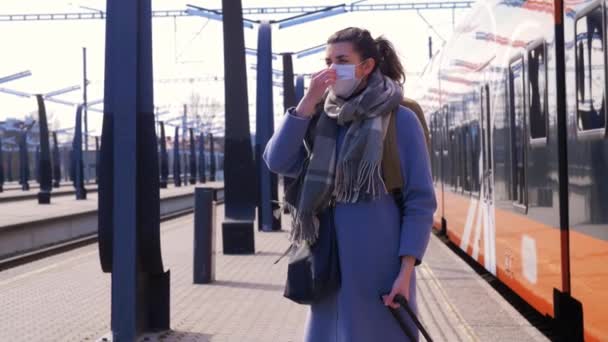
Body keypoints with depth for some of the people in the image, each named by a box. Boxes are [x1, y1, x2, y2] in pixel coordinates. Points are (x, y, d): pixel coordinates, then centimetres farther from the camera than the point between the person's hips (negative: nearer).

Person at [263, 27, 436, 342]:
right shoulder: (321, 119, 9)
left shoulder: (400, 119, -5)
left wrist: (405, 272, -13)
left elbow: (421, 201, -6)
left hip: (380, 265, -4)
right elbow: (278, 163, -3)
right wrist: (308, 102, -9)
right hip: (331, 264, 5)